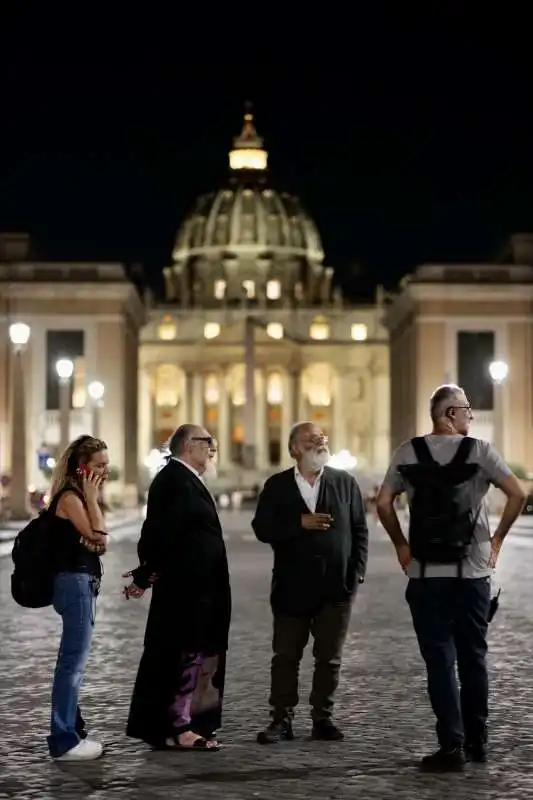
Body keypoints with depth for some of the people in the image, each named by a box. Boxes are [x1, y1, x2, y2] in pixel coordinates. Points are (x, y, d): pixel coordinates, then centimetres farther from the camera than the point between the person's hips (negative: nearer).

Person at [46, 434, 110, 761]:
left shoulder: (80, 498, 16)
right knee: (73, 663, -10)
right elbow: (97, 536, -20)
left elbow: (100, 543, 9)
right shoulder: (69, 497, -12)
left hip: (83, 584, 10)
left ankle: (70, 732, 20)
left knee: (73, 662, 14)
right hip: (75, 584, -10)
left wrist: (91, 498, -2)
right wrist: (92, 497, -13)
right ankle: (64, 741, -8)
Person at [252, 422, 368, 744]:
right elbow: (262, 529, -3)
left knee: (329, 657, 5)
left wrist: (357, 572, -3)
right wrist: (299, 523, -15)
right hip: (292, 586, -1)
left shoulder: (345, 482, 7)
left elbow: (360, 530, 6)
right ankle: (282, 719, 8)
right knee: (286, 656, 2)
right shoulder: (277, 486, 5)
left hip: (337, 585, 1)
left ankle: (323, 718, 15)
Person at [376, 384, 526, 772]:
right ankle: (477, 741, 21)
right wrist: (497, 539, 3)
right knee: (474, 657, 13)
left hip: (425, 573, 0)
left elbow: (384, 503, -3)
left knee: (440, 659, 1)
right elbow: (518, 495, -9)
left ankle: (452, 746, -3)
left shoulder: (409, 453, 1)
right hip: (472, 572, 0)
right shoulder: (479, 451, -2)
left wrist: (401, 545, 9)